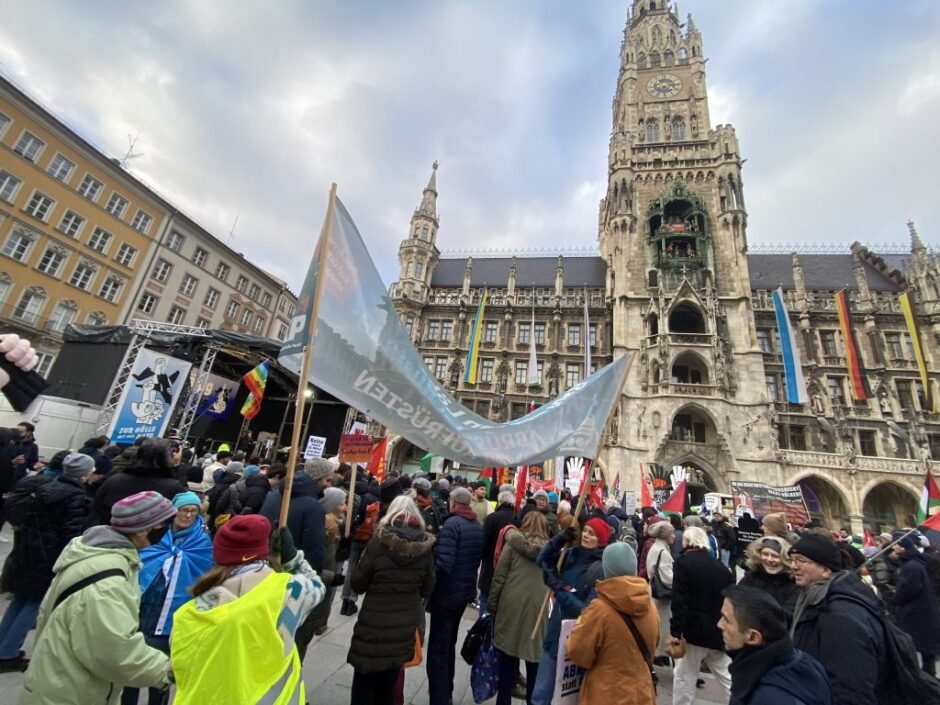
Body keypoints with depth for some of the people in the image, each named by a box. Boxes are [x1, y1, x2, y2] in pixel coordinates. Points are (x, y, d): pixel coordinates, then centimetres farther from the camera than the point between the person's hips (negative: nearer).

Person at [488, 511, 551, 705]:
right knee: (534, 657, 16)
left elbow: (499, 576, -3)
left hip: (511, 603, -1)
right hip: (537, 606, 1)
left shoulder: (513, 542, -2)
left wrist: (491, 604, 5)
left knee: (507, 658, 13)